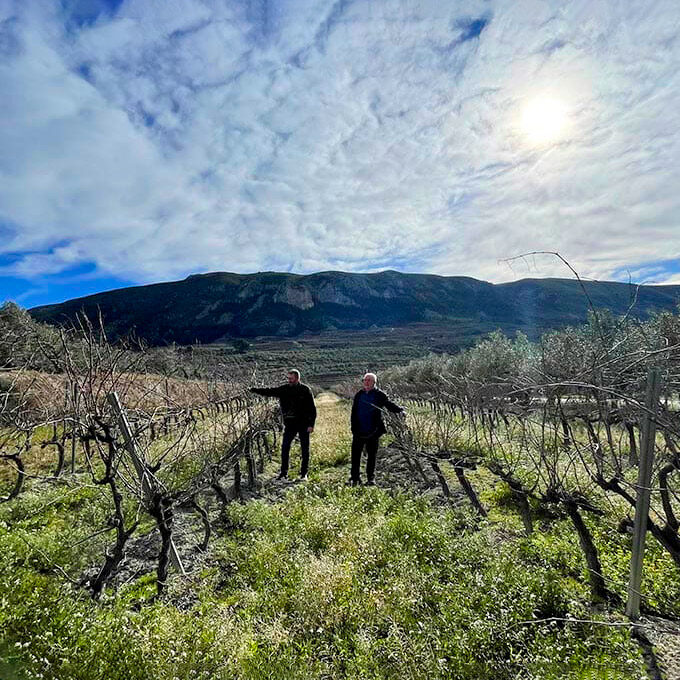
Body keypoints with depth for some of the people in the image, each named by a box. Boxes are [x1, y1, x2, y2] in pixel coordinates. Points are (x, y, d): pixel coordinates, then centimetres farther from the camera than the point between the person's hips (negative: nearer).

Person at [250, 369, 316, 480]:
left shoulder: (305, 390, -7)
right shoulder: (284, 389, 2)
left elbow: (312, 408, -6)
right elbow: (269, 391, 0)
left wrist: (311, 424, -11)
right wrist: (254, 390, -10)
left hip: (304, 424, -3)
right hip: (290, 424, 3)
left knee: (305, 449, 6)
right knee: (285, 447, 1)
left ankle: (304, 473, 18)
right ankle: (283, 472, 13)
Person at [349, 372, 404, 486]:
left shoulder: (380, 395, -2)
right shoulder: (359, 395, 8)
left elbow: (390, 405, -6)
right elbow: (354, 413, 10)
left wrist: (400, 410, -26)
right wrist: (353, 428, 3)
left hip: (373, 432, -2)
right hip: (359, 432, 2)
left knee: (371, 456, 10)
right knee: (355, 455, 4)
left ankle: (371, 478, 23)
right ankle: (355, 478, 16)